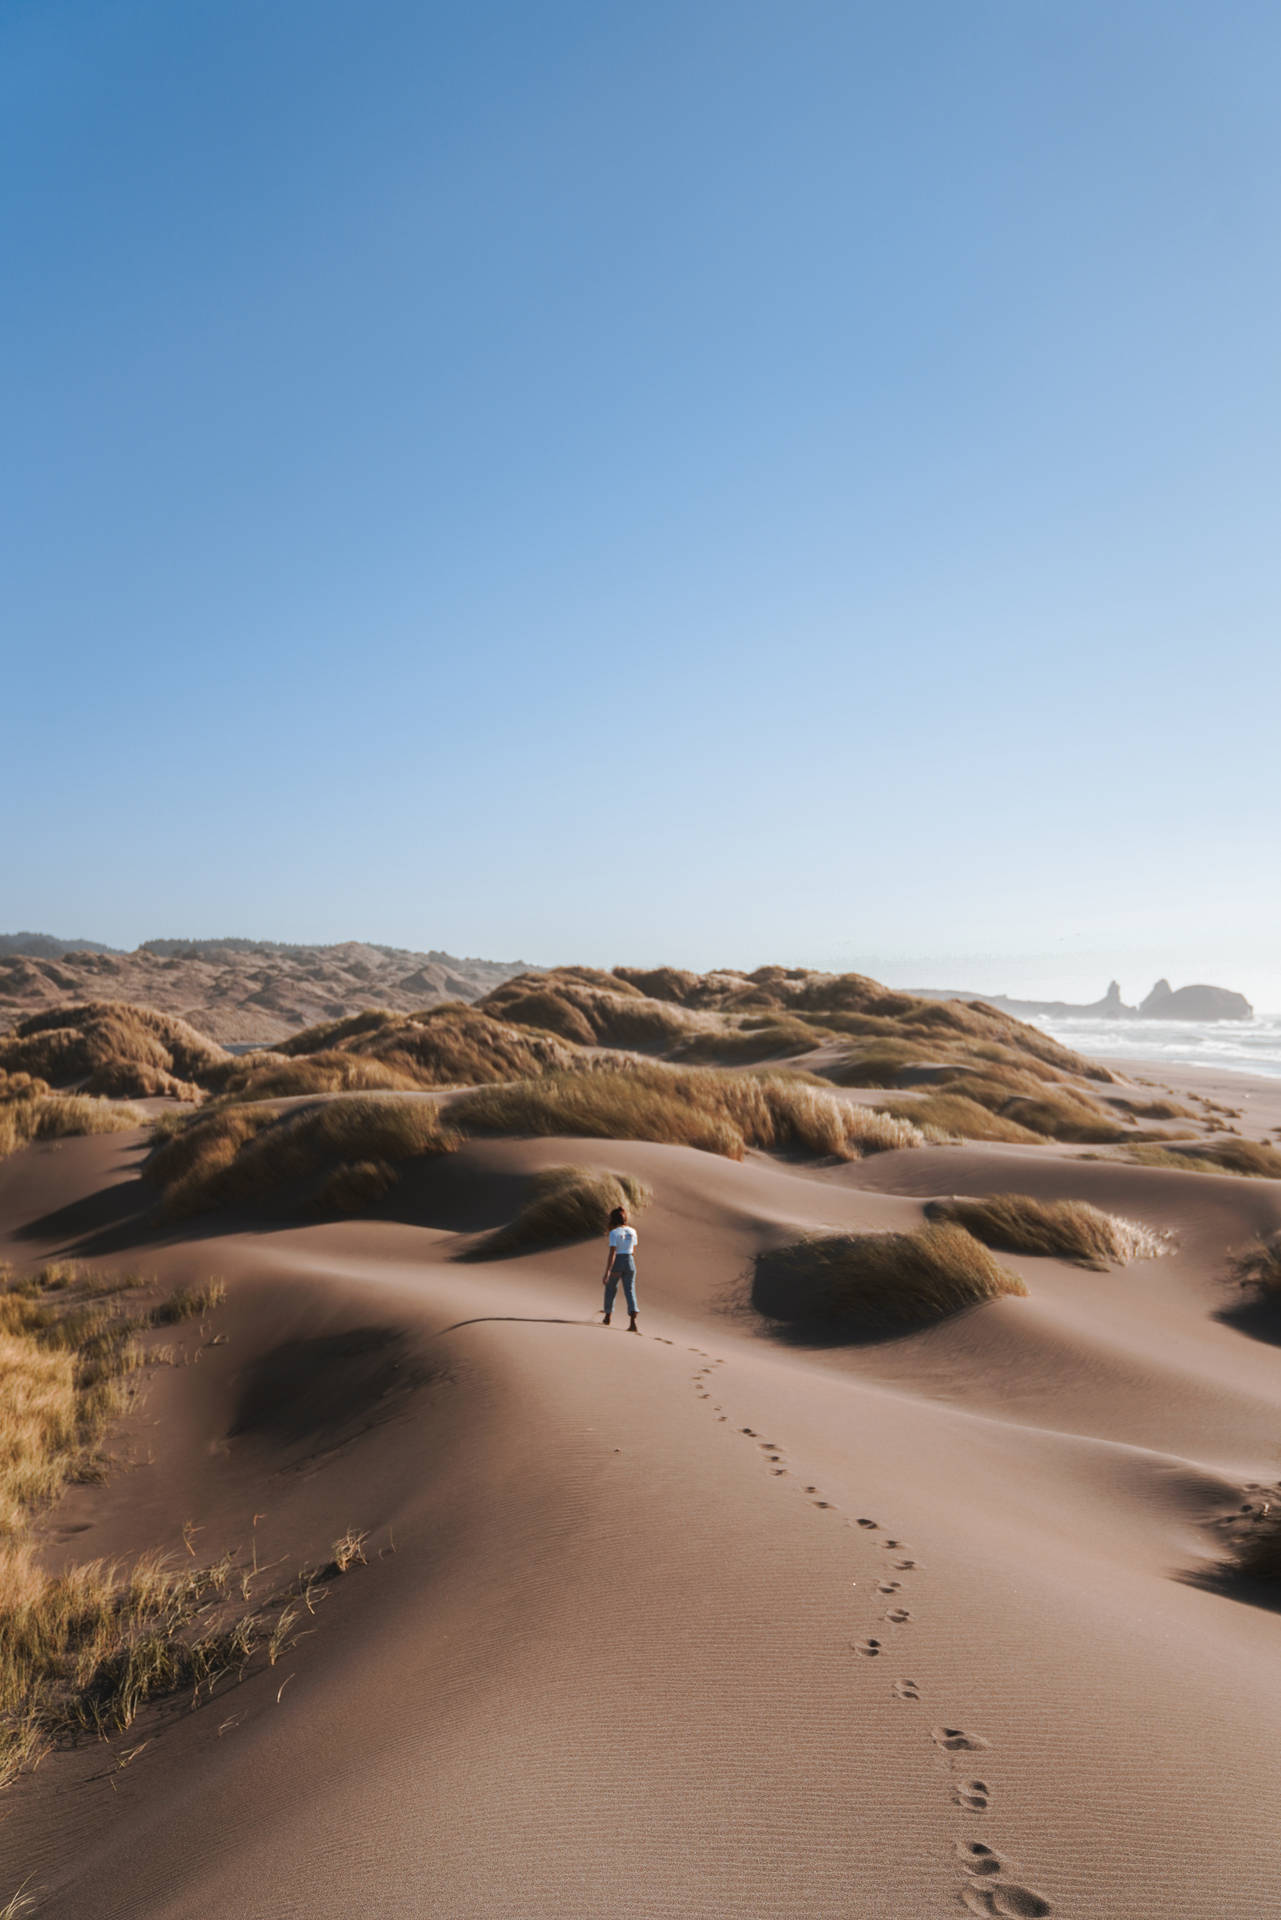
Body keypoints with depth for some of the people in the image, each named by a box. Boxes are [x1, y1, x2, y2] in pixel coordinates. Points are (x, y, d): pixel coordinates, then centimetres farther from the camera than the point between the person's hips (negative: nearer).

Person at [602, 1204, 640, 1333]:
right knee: (630, 1291, -1)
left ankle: (607, 1317, 35)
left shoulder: (614, 1233, -13)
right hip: (629, 1262, 4)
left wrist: (607, 1272, -20)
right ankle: (633, 1322, -18)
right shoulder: (632, 1231, 4)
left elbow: (612, 1253, -19)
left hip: (616, 1264, -3)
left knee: (610, 1288, 19)